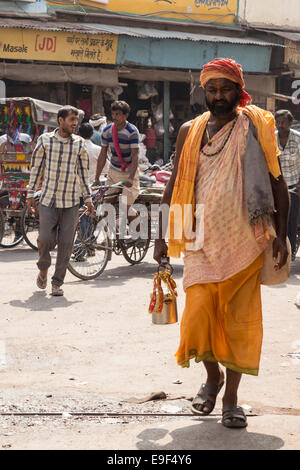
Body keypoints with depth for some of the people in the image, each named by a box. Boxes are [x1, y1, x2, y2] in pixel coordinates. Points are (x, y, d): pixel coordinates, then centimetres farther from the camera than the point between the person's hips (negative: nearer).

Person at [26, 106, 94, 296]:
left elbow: (84, 172, 11)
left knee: (66, 243, 0)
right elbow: (36, 167, 7)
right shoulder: (45, 140, 1)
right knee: (45, 239, -7)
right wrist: (31, 194, 4)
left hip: (71, 202, 1)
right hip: (48, 200, -1)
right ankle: (43, 269, 24)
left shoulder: (79, 143, 5)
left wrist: (88, 198, 8)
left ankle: (57, 283, 12)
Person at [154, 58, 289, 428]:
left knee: (238, 318, 2)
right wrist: (163, 236, 10)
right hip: (200, 242, 2)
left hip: (244, 241, -1)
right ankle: (213, 375, 22)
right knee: (198, 314, -6)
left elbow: (276, 181, 2)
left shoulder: (255, 127, 2)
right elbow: (175, 186, 14)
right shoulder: (190, 131, 9)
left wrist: (281, 235, -5)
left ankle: (231, 398, 14)